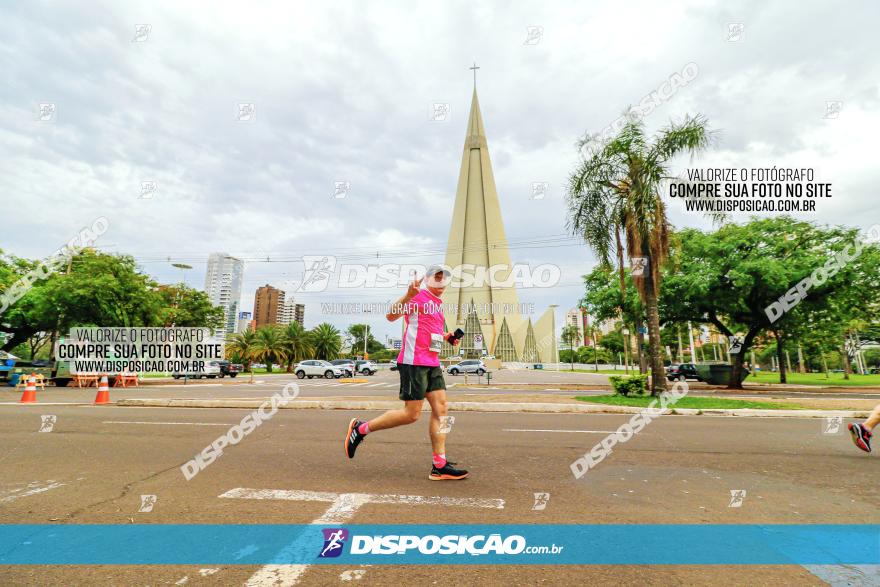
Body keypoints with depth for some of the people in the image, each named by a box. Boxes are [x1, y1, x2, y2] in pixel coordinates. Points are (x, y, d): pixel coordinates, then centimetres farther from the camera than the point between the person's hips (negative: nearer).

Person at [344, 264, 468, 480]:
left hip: (432, 363, 9)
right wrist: (408, 295, -33)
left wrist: (446, 337, 19)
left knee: (440, 409, 2)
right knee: (412, 414, -6)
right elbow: (391, 316, -19)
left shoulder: (437, 303, 20)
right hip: (413, 361, -9)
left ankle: (439, 466, 8)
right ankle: (361, 428, 11)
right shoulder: (419, 295, -8)